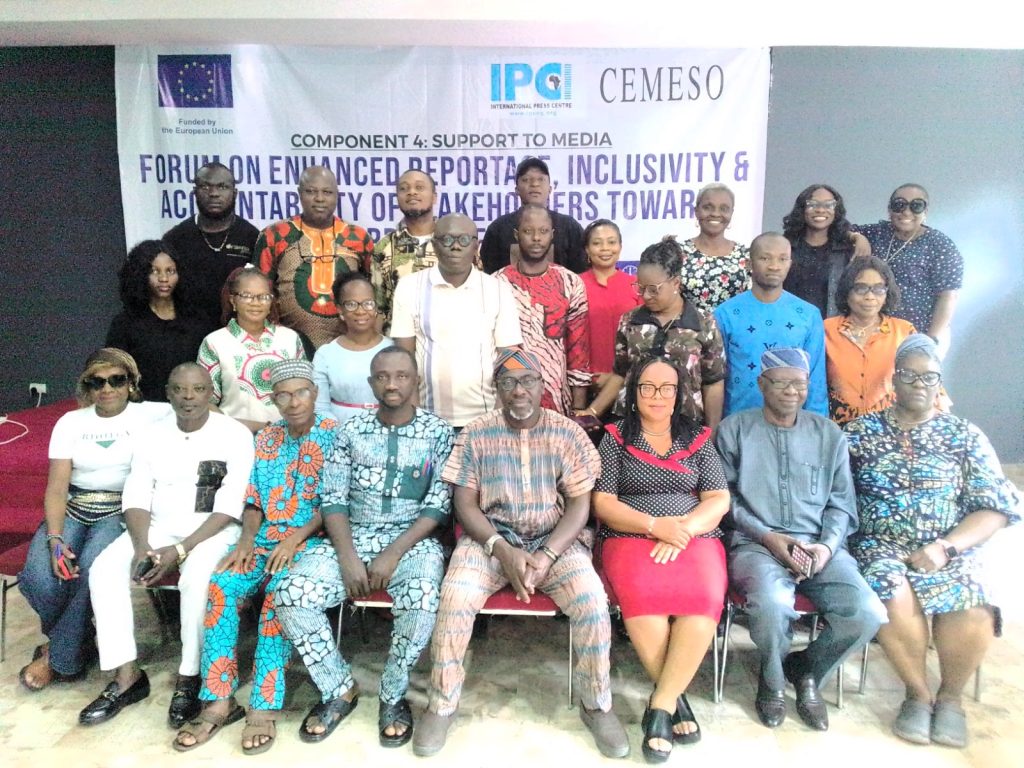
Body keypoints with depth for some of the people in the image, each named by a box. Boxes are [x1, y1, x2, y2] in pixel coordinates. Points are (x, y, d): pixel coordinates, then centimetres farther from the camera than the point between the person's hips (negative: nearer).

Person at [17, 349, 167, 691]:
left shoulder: (151, 415, 2)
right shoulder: (70, 422, 11)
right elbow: (56, 488, 3)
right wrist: (55, 540, -11)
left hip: (123, 512, -3)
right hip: (73, 510, 4)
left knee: (92, 571, -31)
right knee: (39, 578, -22)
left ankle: (58, 659, -4)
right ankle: (78, 645, 8)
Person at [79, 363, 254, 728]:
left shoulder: (235, 435, -8)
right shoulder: (151, 435, 8)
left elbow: (230, 507, -14)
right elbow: (136, 497, 4)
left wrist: (180, 550, -21)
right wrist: (142, 546, -15)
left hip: (212, 530, -5)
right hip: (158, 526, 5)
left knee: (197, 577, -34)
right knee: (104, 569, -19)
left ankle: (189, 678, -16)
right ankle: (127, 676, -9)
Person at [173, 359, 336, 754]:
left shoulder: (335, 435, -3)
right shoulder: (265, 438, 14)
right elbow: (254, 500, 13)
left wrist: (296, 538, -19)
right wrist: (246, 539, -6)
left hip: (313, 539, -4)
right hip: (265, 537, 5)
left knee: (279, 593, -32)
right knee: (220, 585, -22)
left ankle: (264, 705, -24)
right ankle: (219, 699, -16)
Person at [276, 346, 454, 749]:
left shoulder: (438, 432, -1)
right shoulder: (351, 430, 6)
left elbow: (439, 506, -6)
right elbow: (333, 499, 2)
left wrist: (393, 554, -16)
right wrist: (347, 556, -13)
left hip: (413, 541, -2)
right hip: (353, 538, 3)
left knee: (422, 600, -33)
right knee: (290, 595, -20)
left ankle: (393, 695, -4)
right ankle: (339, 689, 3)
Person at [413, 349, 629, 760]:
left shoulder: (568, 433, -2)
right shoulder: (476, 434, -2)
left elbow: (579, 503, -3)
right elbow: (465, 503, -2)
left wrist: (548, 556, -17)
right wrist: (502, 550, -17)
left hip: (554, 540, 0)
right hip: (490, 539, 0)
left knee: (592, 600, -25)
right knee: (455, 597, -27)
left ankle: (596, 705, 0)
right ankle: (442, 705, -5)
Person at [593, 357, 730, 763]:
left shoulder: (698, 437, 14)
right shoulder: (615, 437, 9)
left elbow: (719, 500, 6)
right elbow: (603, 504, 0)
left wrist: (683, 531, -13)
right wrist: (655, 525, -14)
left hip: (695, 539, 2)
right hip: (631, 539, -1)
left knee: (704, 599, -31)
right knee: (642, 599, -34)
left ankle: (661, 704, -20)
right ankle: (676, 697, -12)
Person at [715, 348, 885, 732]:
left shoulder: (829, 434, 16)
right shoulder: (734, 429, 5)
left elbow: (841, 503, 13)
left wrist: (828, 545, -6)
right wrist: (767, 537, -11)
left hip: (819, 546, 4)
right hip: (755, 544, -3)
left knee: (867, 613, -23)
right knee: (773, 603, -35)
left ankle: (807, 671, 10)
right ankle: (773, 679, 2)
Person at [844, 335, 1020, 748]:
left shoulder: (965, 435, 8)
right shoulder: (860, 431, 7)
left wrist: (945, 547, -13)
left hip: (951, 551, 1)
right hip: (882, 547, 0)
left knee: (973, 616, -29)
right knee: (894, 597, -33)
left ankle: (950, 696, 3)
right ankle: (919, 692, -4)